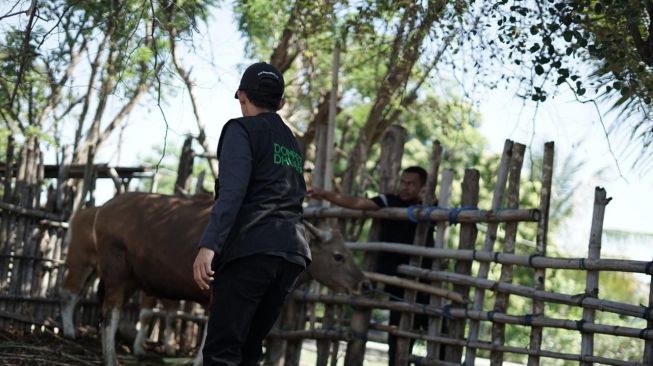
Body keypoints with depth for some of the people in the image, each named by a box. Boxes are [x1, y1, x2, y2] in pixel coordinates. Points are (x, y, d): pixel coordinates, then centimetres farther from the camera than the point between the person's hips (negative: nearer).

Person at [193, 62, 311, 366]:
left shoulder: (242, 129, 3)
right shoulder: (292, 144, 26)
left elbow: (232, 191, -13)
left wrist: (209, 244, -23)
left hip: (251, 249, -7)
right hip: (292, 253, 7)